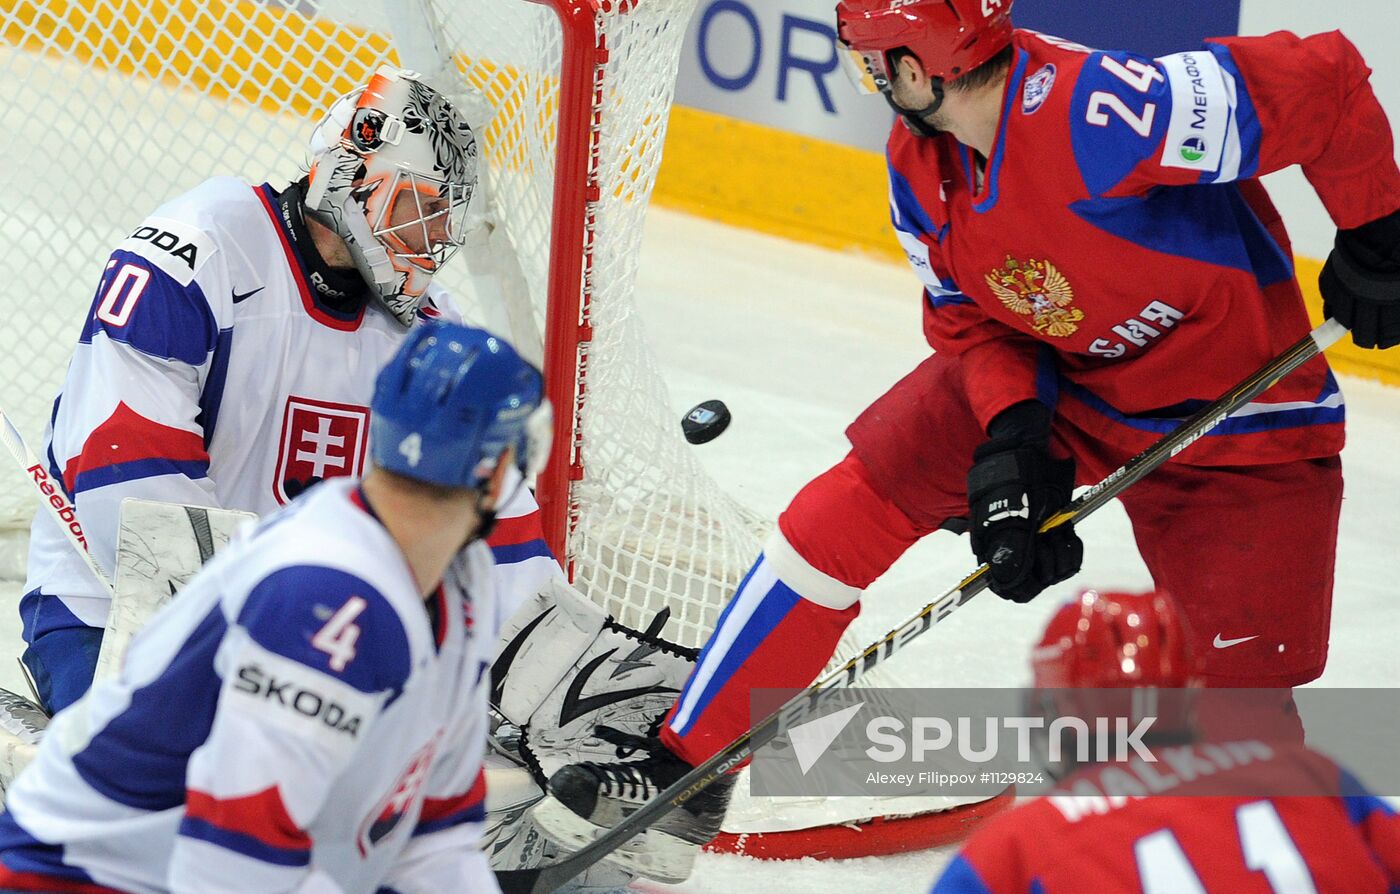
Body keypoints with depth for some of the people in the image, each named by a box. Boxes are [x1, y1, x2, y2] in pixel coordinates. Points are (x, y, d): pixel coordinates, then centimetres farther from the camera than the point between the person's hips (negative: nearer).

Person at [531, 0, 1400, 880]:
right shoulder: (921, 161, -8)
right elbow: (970, 318, 1)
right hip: (1048, 373, 7)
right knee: (848, 509, -3)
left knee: (1239, 693, -14)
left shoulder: (1094, 114, -35)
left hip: (1232, 408, -7)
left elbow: (1326, 83, -33)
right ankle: (682, 781, 6)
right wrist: (1013, 439, -18)